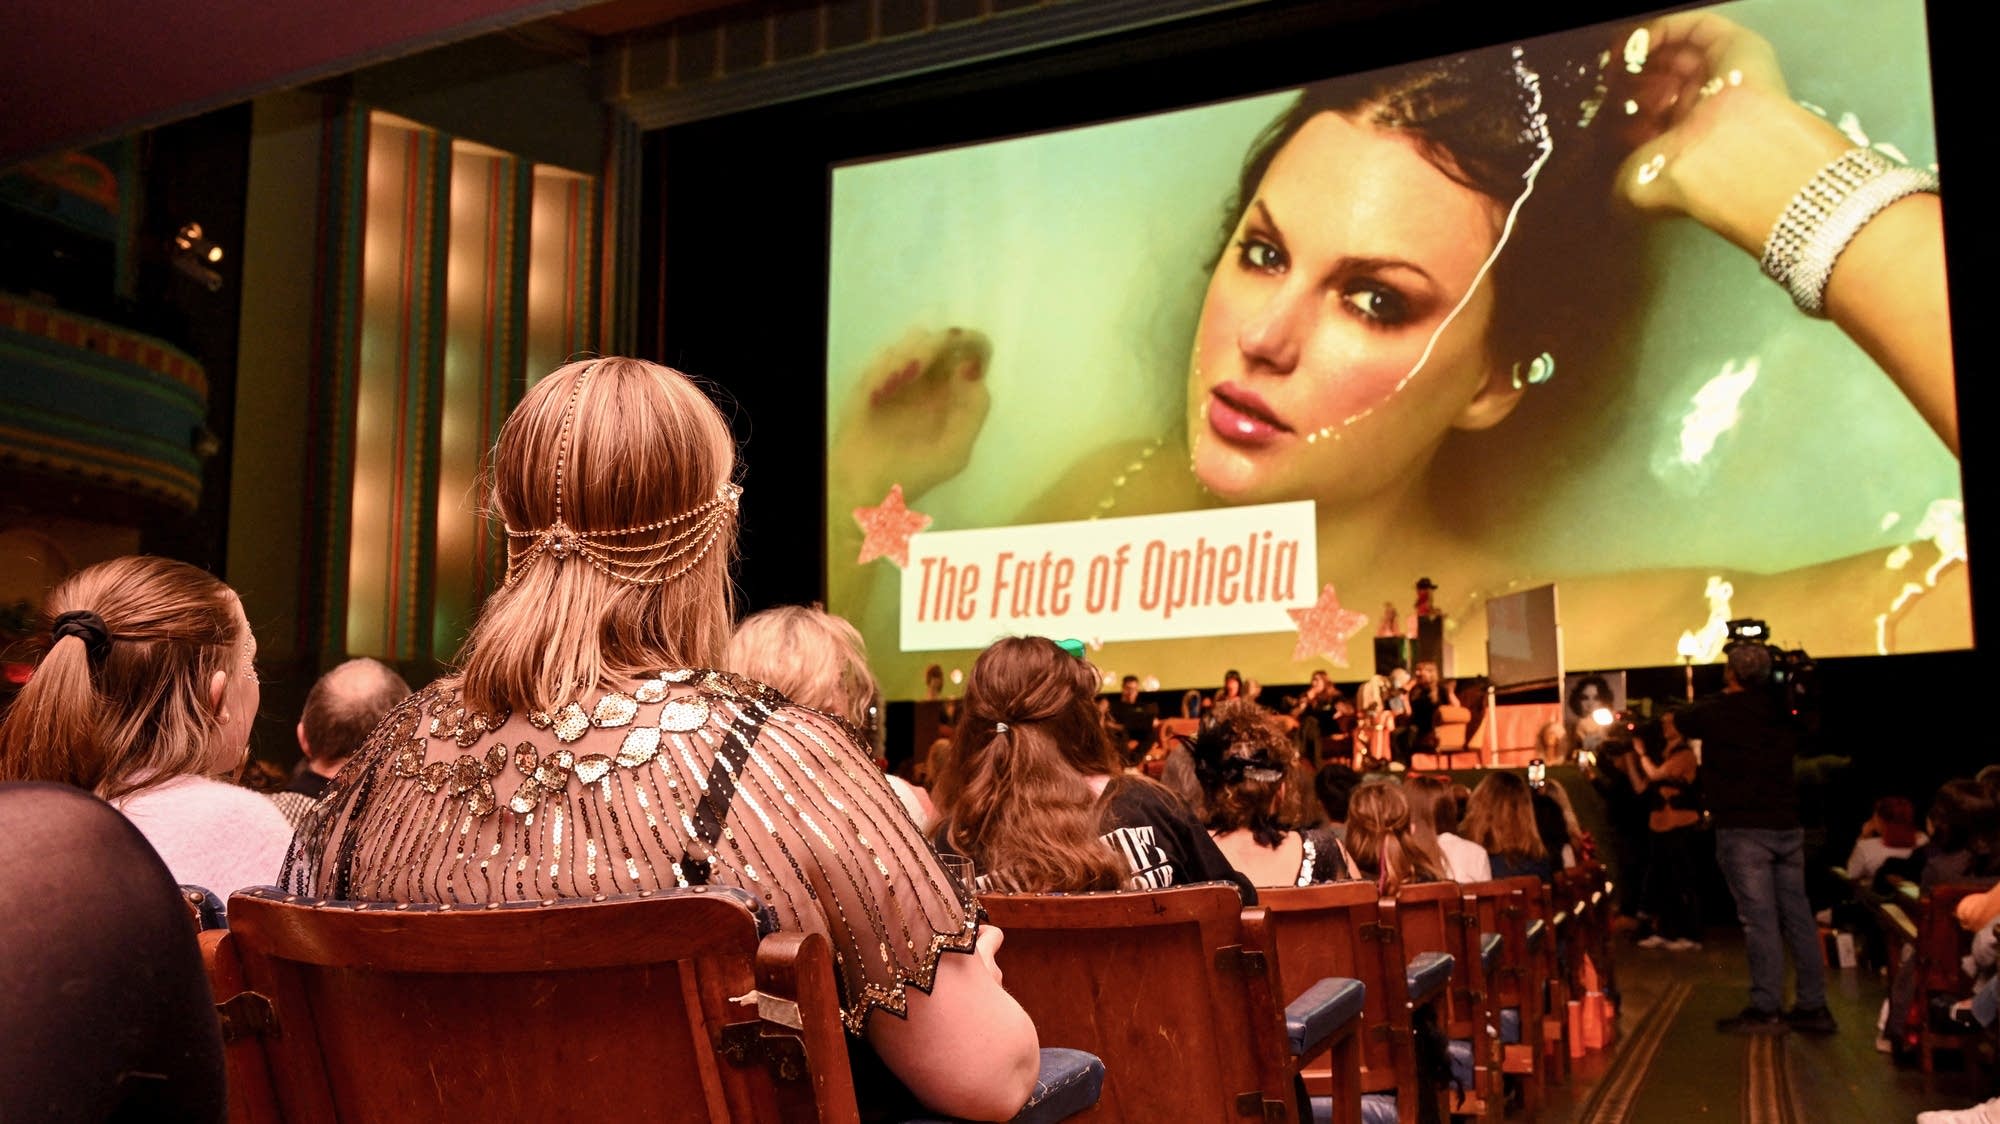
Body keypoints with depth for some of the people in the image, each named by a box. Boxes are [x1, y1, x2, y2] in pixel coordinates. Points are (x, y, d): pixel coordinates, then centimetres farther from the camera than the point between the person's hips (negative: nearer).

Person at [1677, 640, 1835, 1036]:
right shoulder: (1779, 709, 7)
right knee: (1797, 915, 8)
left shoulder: (1714, 711, -7)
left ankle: (1766, 1010, -3)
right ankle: (1813, 1007, 13)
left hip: (1742, 830, -5)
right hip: (1787, 826, 5)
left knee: (1758, 918, -5)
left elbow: (1680, 724, 13)